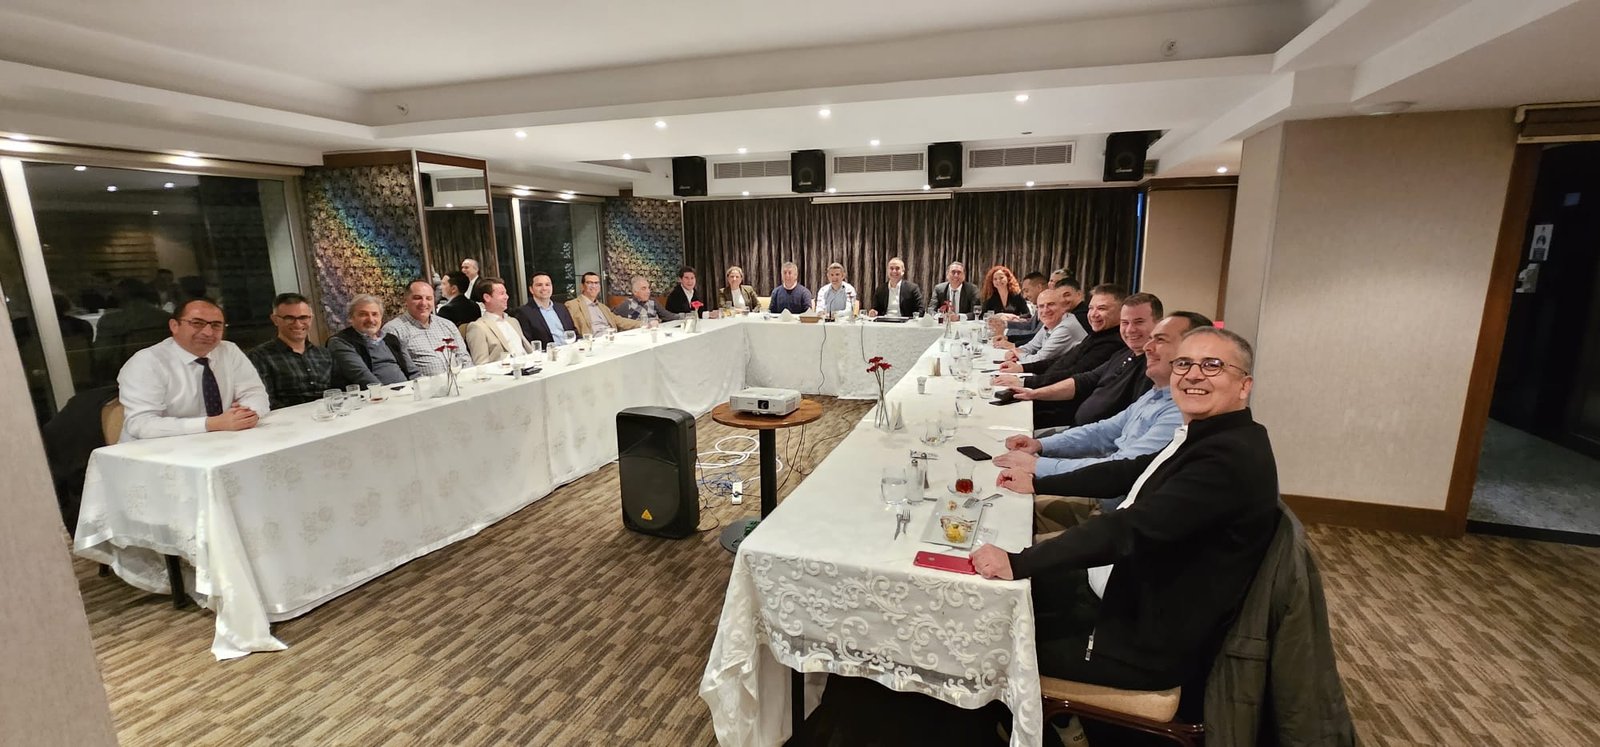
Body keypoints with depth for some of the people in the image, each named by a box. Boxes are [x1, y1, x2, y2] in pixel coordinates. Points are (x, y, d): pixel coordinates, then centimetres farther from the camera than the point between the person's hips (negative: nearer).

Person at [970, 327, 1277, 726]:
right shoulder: (1204, 437, 3)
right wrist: (1037, 483, 13)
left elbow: (1134, 526, -35)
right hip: (1128, 593, 8)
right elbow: (1130, 472, 14)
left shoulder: (1234, 455, -26)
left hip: (1151, 643, -8)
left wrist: (1019, 562, -38)